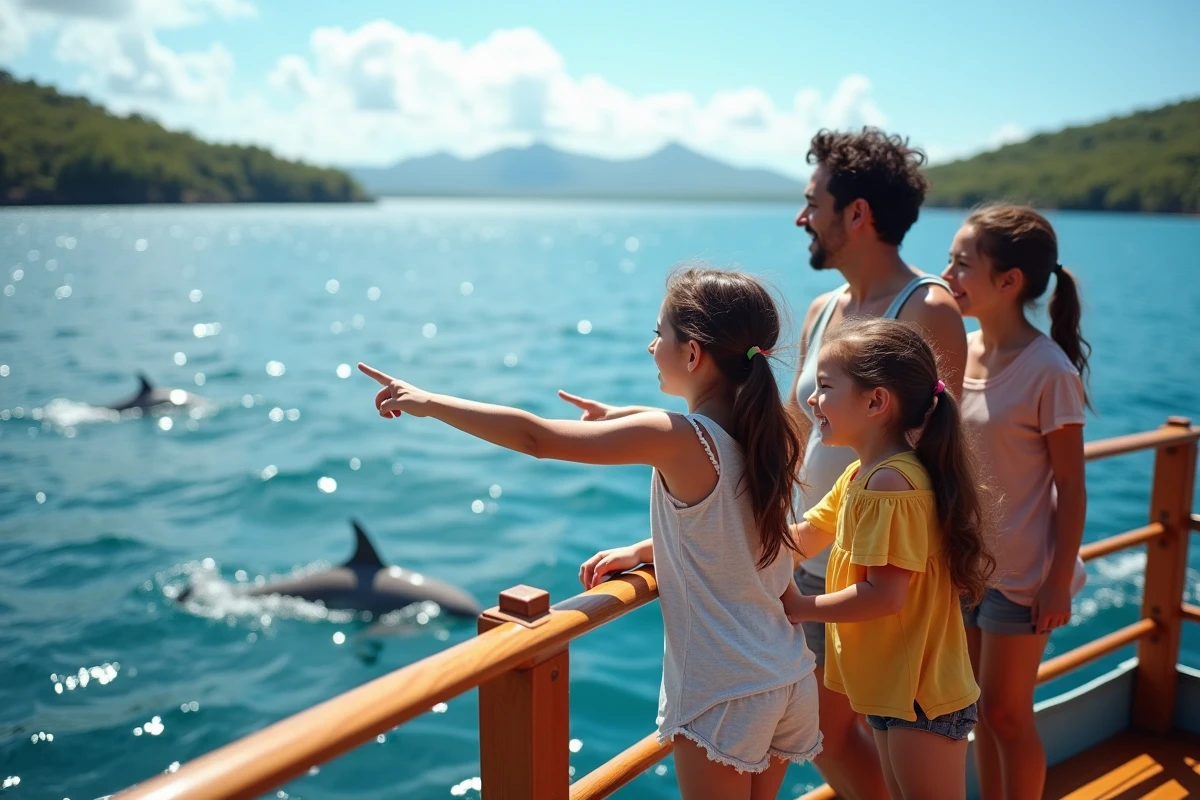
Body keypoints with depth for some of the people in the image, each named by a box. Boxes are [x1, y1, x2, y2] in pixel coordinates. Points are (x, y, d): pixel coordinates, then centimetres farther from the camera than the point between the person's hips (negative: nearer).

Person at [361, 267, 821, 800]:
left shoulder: (677, 439, -21)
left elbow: (535, 437, -19)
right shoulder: (769, 436, 0)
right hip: (793, 679, 7)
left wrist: (428, 403, -10)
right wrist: (640, 551, 10)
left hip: (723, 696, -7)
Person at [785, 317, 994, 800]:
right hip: (890, 685, 10)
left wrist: (800, 608, -17)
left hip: (920, 692, -10)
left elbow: (883, 594, -28)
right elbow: (804, 537, 12)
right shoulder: (860, 475, 6)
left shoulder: (890, 482, -25)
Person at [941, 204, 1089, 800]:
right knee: (980, 708, 18)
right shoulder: (958, 351, -1)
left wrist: (1059, 583, -12)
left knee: (1006, 712, 7)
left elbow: (1070, 485, -13)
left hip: (1020, 573, -6)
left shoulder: (1049, 370, -18)